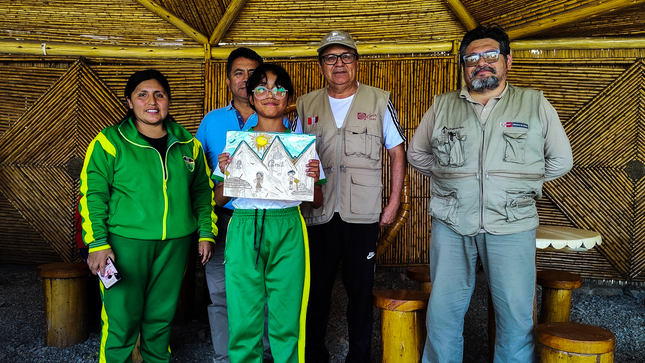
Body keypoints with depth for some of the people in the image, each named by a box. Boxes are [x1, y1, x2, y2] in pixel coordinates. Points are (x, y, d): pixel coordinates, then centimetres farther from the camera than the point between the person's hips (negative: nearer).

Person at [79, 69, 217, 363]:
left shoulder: (188, 144, 8)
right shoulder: (109, 141, -4)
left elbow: (202, 190, 15)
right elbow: (93, 194, -6)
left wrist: (206, 232, 9)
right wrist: (98, 242, -12)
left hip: (175, 243, 4)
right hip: (126, 241, -3)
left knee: (161, 315, 14)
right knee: (121, 317, 1)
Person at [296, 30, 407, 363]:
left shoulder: (379, 101, 4)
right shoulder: (306, 105, 9)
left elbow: (397, 153, 7)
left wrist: (394, 202, 1)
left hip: (363, 213, -1)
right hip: (318, 212, 2)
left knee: (360, 289, 6)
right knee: (316, 288, 9)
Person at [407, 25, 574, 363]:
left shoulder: (536, 104, 4)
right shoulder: (442, 106, 7)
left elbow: (560, 161, 12)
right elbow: (417, 154, 19)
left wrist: (519, 182, 8)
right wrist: (449, 177, 11)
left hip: (512, 226, -1)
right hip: (451, 224, 1)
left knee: (517, 316, 4)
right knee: (443, 312, 6)